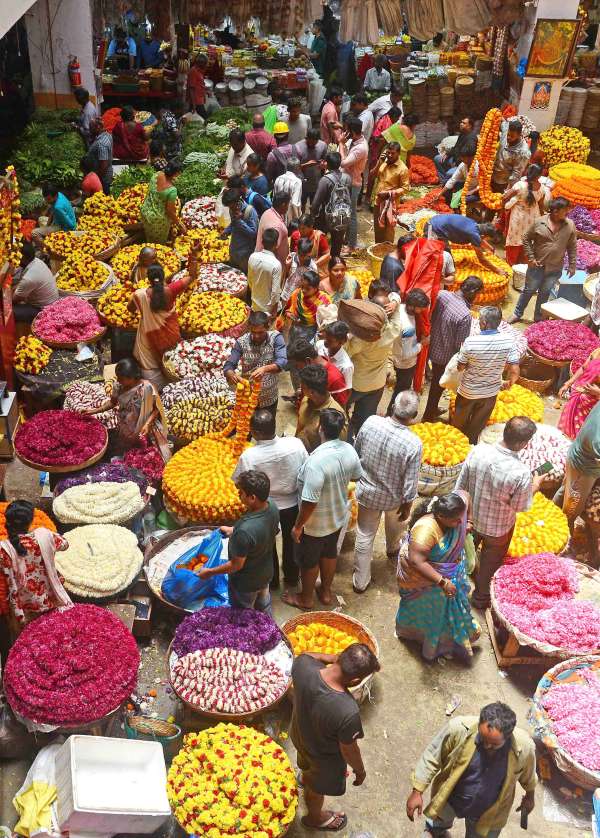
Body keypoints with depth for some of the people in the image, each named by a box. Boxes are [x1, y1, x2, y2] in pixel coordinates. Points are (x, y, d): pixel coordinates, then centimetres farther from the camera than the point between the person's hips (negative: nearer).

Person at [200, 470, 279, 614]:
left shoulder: (244, 531, -42)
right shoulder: (272, 507, -19)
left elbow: (236, 565, -27)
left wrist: (210, 572, -12)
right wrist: (234, 530, 11)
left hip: (246, 583, -7)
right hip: (266, 573, 7)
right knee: (264, 607, 32)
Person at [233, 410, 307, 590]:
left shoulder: (248, 456, -32)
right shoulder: (295, 444, -25)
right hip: (292, 504, 2)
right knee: (290, 541, 27)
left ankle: (272, 581, 47)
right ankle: (291, 578, 49)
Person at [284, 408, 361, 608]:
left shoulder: (316, 461, -37)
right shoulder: (349, 450, -15)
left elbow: (310, 502, -32)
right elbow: (356, 475, 5)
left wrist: (298, 526, -18)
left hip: (315, 524, -6)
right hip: (338, 517, 6)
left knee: (308, 560, 18)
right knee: (330, 553, 28)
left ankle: (306, 599, 40)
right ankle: (326, 592, 48)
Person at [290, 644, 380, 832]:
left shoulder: (303, 666, -35)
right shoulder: (348, 712, -45)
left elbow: (305, 655, -8)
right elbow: (348, 750, -24)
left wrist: (333, 657, -18)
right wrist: (360, 770, -4)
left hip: (298, 733, 4)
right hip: (325, 755, -4)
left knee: (307, 765, 39)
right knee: (317, 787, 30)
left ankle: (306, 779, 72)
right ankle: (314, 817, 61)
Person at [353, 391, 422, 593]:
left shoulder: (371, 422, -23)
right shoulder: (414, 444, -32)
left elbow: (356, 451, -5)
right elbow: (409, 484, -22)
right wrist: (407, 506, -4)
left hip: (366, 492, 1)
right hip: (393, 498, -1)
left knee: (364, 537, 18)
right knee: (395, 524, 33)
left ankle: (360, 581, 31)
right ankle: (393, 550, 62)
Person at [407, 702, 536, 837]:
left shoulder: (524, 746, -31)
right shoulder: (459, 728, -37)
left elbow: (527, 773, -6)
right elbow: (432, 757, -19)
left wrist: (530, 795, 12)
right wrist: (417, 791, -15)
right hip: (449, 800, 1)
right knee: (438, 825, 32)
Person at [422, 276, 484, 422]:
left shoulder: (441, 294, -16)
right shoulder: (465, 315, -33)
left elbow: (431, 317, -1)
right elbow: (460, 345, -24)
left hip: (433, 347, 6)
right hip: (445, 355, -6)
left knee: (436, 381, 28)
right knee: (438, 385, 17)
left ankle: (433, 409, 49)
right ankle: (428, 416, 36)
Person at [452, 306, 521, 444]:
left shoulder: (470, 341, -27)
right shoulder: (508, 340, -21)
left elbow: (460, 367, -13)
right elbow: (514, 371, -18)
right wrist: (509, 383, 2)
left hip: (468, 391, -2)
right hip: (491, 392, 2)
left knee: (459, 422, 26)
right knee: (477, 426, 25)